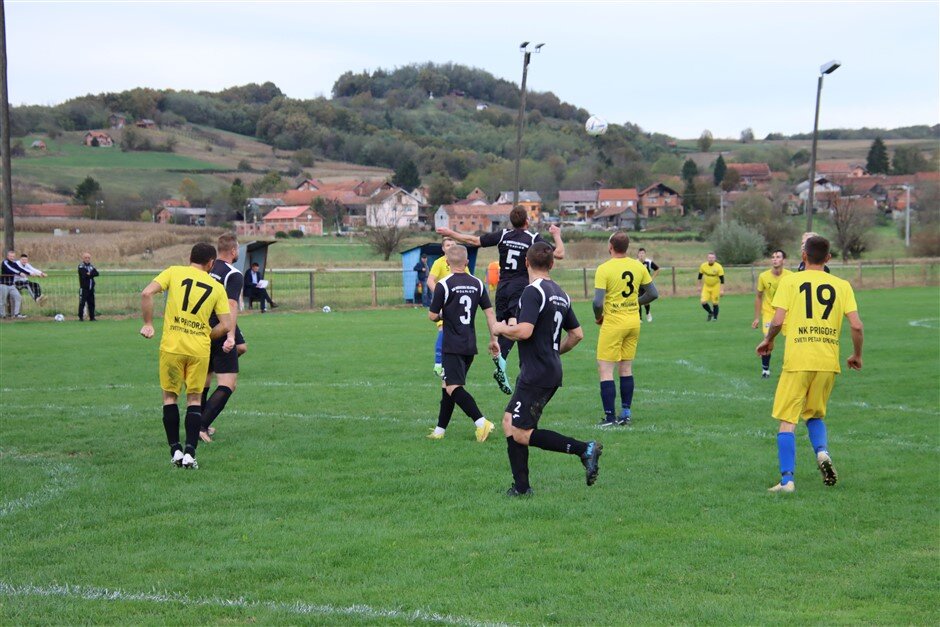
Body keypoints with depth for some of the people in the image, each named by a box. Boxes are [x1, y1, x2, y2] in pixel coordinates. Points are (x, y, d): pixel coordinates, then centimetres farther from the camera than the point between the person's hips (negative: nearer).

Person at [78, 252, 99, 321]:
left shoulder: (91, 266, 15)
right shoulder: (81, 266, -3)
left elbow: (96, 273, -1)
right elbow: (84, 275, -18)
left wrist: (90, 274, -13)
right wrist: (92, 273, -8)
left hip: (91, 288, 5)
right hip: (84, 288, -5)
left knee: (91, 303, 6)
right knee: (82, 303, -7)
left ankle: (92, 317, 12)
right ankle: (80, 317, -2)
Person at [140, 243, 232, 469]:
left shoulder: (174, 272, 5)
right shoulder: (217, 287, 8)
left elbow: (147, 293, -8)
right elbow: (226, 325, 3)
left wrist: (148, 324, 2)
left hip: (171, 346, -1)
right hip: (200, 349, 1)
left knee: (170, 395, 15)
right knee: (194, 399, 11)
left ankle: (175, 450, 10)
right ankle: (190, 453, -1)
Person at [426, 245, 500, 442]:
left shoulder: (444, 285, -9)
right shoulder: (477, 283, 6)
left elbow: (432, 316, -6)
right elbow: (489, 312, 6)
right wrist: (494, 339, 12)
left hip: (453, 346, -6)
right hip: (470, 346, 6)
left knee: (453, 388, -11)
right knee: (447, 385, 16)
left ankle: (481, 422, -27)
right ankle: (440, 430, 20)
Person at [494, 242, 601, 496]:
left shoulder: (533, 292, -15)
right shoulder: (560, 294, 13)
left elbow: (524, 331, -24)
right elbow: (577, 334, 18)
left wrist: (502, 328, -5)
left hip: (536, 375, -9)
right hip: (552, 371, 9)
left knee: (522, 434, -6)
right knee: (509, 422, 13)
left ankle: (584, 449, -11)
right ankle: (521, 487, 10)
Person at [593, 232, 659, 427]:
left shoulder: (604, 269, -15)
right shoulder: (638, 266, 2)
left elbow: (598, 302, -20)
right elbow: (653, 294, 7)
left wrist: (598, 317, 0)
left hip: (613, 323, -6)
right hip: (634, 321, 6)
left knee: (605, 369, 0)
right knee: (626, 368, 15)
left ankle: (610, 416, -4)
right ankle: (626, 414, 17)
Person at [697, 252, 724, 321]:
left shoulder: (718, 267, -16)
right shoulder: (703, 266, -8)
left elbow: (722, 279, -14)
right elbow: (700, 276, 8)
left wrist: (721, 290, -17)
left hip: (715, 287, -2)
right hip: (706, 286, 2)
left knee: (715, 303, -2)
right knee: (703, 302, -9)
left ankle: (715, 317, 18)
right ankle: (710, 313, 19)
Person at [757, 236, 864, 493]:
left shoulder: (790, 281, 0)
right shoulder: (842, 285, 6)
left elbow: (777, 321, -7)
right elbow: (856, 326, -1)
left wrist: (768, 341, 13)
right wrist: (857, 355, 15)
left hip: (797, 360, -3)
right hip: (828, 361, 3)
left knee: (788, 420, 3)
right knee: (816, 414, 22)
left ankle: (787, 479, -5)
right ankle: (822, 451, -7)